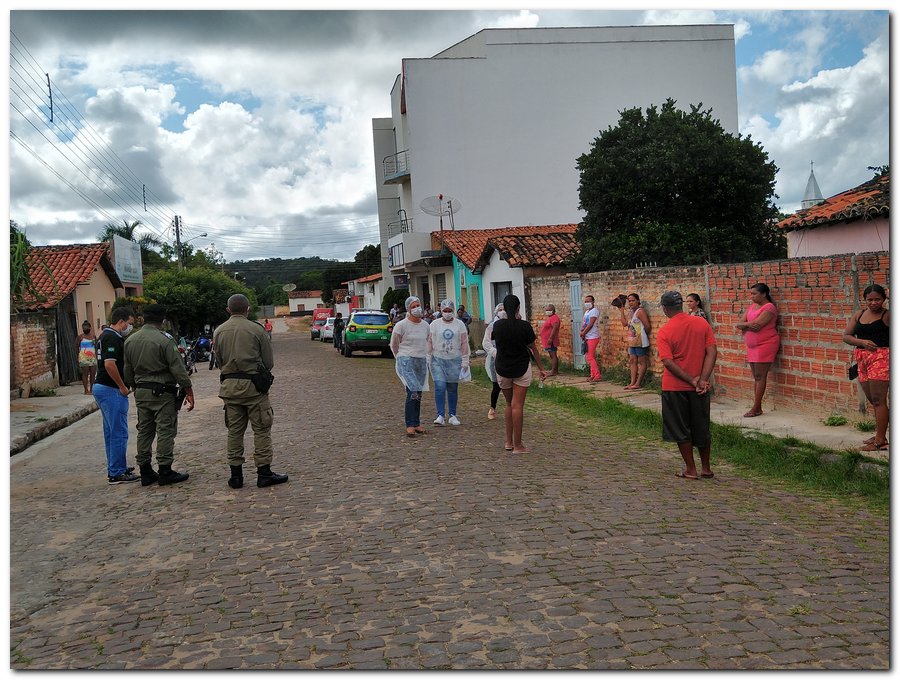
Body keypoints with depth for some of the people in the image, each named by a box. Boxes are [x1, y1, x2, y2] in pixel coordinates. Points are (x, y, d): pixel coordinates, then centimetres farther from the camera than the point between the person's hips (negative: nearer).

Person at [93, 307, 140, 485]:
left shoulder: (104, 335, 17)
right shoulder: (113, 337, -16)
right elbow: (110, 364, -26)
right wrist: (122, 387, -17)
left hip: (100, 387, 11)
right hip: (111, 390, -11)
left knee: (111, 432, 16)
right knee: (119, 433, -6)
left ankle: (114, 468, 24)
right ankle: (116, 474, -3)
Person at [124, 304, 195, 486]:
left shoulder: (130, 340, 8)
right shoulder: (164, 339, -13)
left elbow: (128, 371, 13)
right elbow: (178, 369, -14)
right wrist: (189, 391, -8)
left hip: (140, 392, 7)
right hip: (162, 392, -7)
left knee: (144, 430, 12)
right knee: (165, 430, -2)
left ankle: (145, 472, 17)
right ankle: (165, 472, -1)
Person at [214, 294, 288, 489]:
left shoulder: (219, 332, 6)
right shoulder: (256, 330, -6)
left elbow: (219, 361, 9)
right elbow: (269, 361, -2)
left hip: (229, 385, 4)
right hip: (253, 384, -4)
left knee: (234, 430, 10)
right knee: (261, 429, 2)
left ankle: (236, 475, 13)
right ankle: (264, 473, 4)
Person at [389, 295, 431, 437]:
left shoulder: (425, 326, 9)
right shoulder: (401, 325, -8)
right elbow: (394, 345, 5)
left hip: (421, 362, 6)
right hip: (406, 361, -6)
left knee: (418, 394, 7)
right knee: (413, 392, -17)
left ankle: (416, 424, 15)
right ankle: (410, 425, -13)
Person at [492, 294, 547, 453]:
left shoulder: (498, 325, -6)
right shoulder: (524, 326, -13)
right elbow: (533, 348, -4)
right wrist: (541, 368, 7)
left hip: (503, 369, 3)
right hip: (522, 368, -3)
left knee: (509, 404, 17)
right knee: (518, 406, -2)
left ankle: (508, 441, 18)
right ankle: (517, 445, 1)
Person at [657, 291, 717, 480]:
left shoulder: (664, 332, -11)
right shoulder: (702, 324, -1)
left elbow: (668, 362, -18)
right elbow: (712, 352, -6)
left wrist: (691, 380, -15)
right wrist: (703, 379, -10)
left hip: (675, 387, -3)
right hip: (698, 388, 4)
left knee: (681, 430, 9)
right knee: (701, 428, 16)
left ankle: (690, 470, 14)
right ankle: (706, 468, 24)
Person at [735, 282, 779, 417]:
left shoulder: (769, 307, -11)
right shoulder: (752, 306, 14)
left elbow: (757, 325, -22)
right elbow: (739, 323, 7)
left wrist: (744, 324, -5)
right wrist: (748, 324, -13)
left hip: (765, 345, -8)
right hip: (752, 346, 8)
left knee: (760, 377, -6)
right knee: (756, 377, 8)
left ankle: (755, 408, -5)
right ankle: (758, 408, 12)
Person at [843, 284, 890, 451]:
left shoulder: (887, 315, -5)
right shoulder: (859, 315, 11)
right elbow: (846, 336, 6)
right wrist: (862, 342, -9)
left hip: (881, 357, -6)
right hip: (862, 359, 6)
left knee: (878, 399, -7)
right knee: (872, 399, 14)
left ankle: (880, 441, -2)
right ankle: (880, 435, 26)